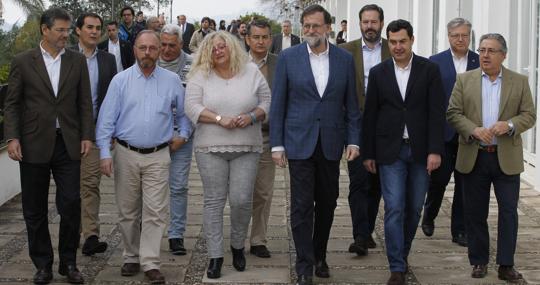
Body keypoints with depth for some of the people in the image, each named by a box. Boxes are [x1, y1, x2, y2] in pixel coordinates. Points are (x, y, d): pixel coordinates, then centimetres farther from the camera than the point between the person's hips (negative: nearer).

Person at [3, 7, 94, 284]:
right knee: (35, 209, 7)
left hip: (68, 144, 1)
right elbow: (11, 103, 0)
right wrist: (12, 137, -10)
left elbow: (84, 102, 7)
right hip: (34, 144, -1)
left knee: (71, 205, 0)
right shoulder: (22, 61, 0)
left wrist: (86, 136, 0)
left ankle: (69, 262, 15)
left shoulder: (77, 60, 6)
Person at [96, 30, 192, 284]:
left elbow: (184, 112, 16)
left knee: (155, 212, -5)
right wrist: (105, 153, -8)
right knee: (127, 211, 9)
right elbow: (107, 118, -2)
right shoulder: (121, 80, 0)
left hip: (157, 156, 0)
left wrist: (183, 136, 5)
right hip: (126, 154, 1)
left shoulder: (172, 80, 3)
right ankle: (132, 257, 23)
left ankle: (150, 263, -1)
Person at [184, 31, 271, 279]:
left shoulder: (252, 72, 6)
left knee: (242, 200, -3)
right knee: (214, 201, 2)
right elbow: (192, 107, -6)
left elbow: (266, 102, 7)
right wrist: (220, 119, -16)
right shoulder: (200, 76, 2)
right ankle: (215, 255, 9)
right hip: (211, 147, 0)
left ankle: (238, 246, 22)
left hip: (246, 148, 1)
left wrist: (252, 116, -12)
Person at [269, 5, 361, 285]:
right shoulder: (288, 57, -2)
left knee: (327, 203, 11)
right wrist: (276, 144, -4)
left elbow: (351, 104, 6)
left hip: (330, 143, 2)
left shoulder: (345, 59, 3)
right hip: (299, 143, -2)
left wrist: (353, 140, -1)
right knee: (302, 206, -2)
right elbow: (278, 104, 0)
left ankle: (319, 256, 28)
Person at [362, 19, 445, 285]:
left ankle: (402, 253, 29)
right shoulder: (378, 72, 3)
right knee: (394, 209, -5)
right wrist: (368, 153, 4)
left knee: (414, 208, 9)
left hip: (421, 150, 1)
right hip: (390, 151, 0)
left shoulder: (429, 69, 0)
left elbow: (437, 112, -3)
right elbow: (370, 115, 5)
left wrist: (435, 150, -10)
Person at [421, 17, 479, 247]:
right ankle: (429, 215, 28)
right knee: (439, 176, 1)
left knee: (465, 182, 5)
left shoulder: (481, 63, 5)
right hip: (443, 131, -1)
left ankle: (460, 230, 15)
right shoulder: (435, 62, 3)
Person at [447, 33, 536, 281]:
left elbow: (529, 115, 2)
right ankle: (479, 261, 19)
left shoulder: (519, 82, 5)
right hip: (474, 157, 1)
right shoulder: (464, 80, 5)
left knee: (509, 212, -1)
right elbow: (453, 112, 0)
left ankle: (506, 265, 6)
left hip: (507, 158, 0)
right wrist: (474, 130, -16)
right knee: (475, 212, 7)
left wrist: (509, 125, -17)